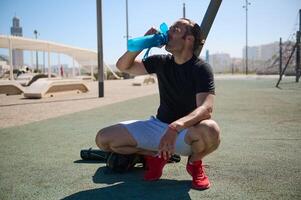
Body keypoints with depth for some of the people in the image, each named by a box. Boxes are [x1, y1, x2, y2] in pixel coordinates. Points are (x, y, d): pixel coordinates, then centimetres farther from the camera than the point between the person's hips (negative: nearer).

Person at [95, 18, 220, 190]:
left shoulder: (201, 69, -13)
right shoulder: (161, 62, 2)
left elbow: (206, 109, -28)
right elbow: (123, 66, 5)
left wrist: (175, 127, -44)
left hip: (187, 132, -4)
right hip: (158, 125, 4)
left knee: (211, 131, -40)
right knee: (103, 139, -10)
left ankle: (195, 163, -3)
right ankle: (156, 155, 10)